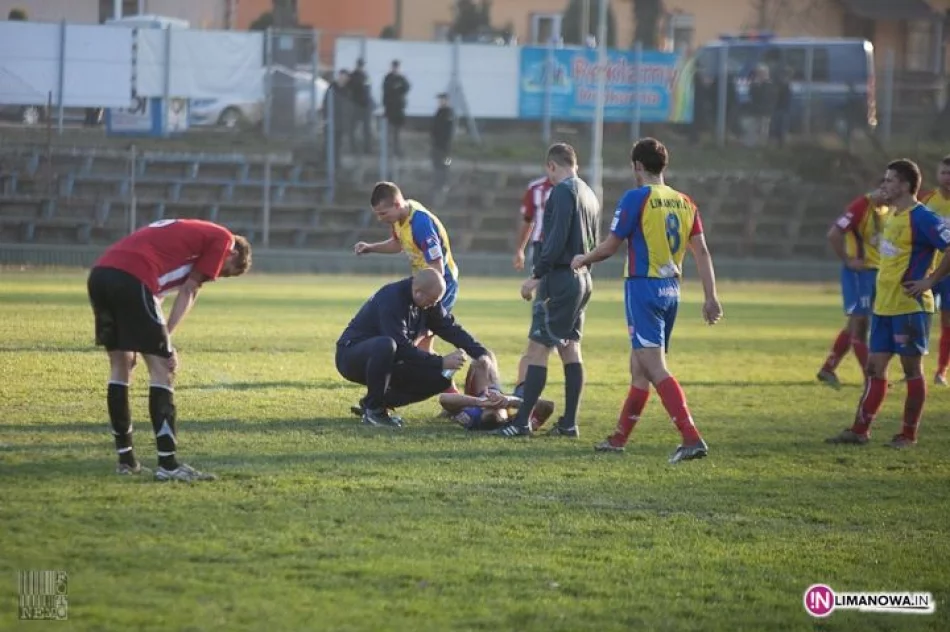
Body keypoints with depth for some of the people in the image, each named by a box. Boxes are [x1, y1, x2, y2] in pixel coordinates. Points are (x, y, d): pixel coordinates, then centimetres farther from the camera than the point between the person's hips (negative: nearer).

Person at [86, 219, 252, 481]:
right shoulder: (222, 239, 12)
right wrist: (165, 340, 2)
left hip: (99, 274, 8)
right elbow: (189, 292, 5)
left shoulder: (187, 233, 34)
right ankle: (168, 464, -3)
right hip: (131, 279, -8)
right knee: (161, 368, -1)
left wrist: (161, 338, 14)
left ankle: (126, 459, 23)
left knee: (120, 366, 18)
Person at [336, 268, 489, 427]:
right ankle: (373, 409, -24)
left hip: (389, 363, 8)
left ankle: (378, 402, 1)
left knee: (441, 378, -5)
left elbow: (452, 329, 1)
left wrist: (481, 354, -11)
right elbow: (402, 348, -33)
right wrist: (441, 362, -32)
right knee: (386, 345, -42)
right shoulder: (391, 299, -28)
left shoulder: (428, 303, -3)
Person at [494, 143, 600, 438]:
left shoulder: (562, 191, -11)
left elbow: (556, 239, -20)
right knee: (570, 350, 11)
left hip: (561, 279, -9)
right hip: (583, 279, 9)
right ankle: (569, 423, 11)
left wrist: (537, 275, -18)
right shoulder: (589, 195, 16)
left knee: (537, 348, -8)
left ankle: (522, 421, -10)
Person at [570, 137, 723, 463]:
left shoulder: (636, 198, -10)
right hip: (671, 290, 7)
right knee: (640, 367, 17)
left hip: (643, 288, -7)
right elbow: (701, 251, 6)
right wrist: (710, 297, 8)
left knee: (655, 369, -11)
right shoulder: (684, 202, 9)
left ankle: (692, 438, -22)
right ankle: (619, 438, 27)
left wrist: (582, 260, 13)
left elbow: (610, 246, -6)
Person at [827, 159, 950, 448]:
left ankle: (909, 435, 7)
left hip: (910, 306, -9)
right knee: (875, 368, 8)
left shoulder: (922, 218, -15)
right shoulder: (893, 216, 13)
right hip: (884, 305, 9)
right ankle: (860, 430, 9)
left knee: (912, 368, 0)